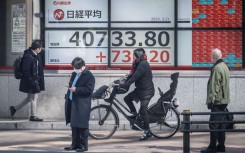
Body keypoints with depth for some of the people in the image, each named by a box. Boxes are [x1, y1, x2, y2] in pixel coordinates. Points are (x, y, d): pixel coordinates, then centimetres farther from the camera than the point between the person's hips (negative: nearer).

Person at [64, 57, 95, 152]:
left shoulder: (89, 76, -10)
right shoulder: (74, 74, 16)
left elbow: (89, 89, -18)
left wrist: (76, 89, -20)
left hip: (82, 105, -8)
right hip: (72, 103, 8)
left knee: (82, 126, -3)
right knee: (74, 125, 12)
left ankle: (83, 145, 3)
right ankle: (75, 144, 20)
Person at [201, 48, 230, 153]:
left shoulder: (217, 68, -15)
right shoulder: (225, 67, 16)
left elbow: (215, 86, -19)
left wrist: (211, 99, -18)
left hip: (217, 101, -10)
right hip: (224, 100, 10)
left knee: (214, 124, -8)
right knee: (221, 124, 12)